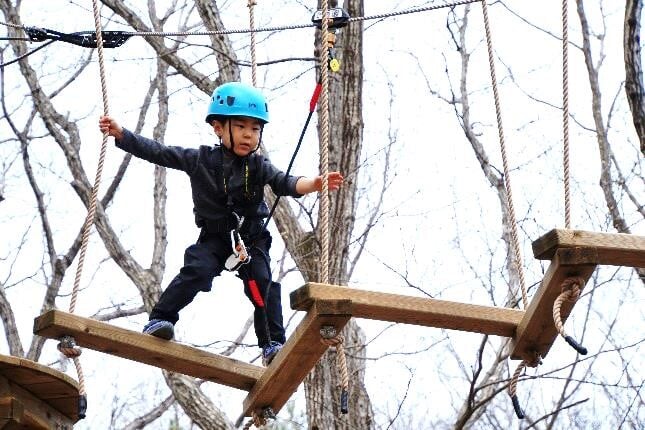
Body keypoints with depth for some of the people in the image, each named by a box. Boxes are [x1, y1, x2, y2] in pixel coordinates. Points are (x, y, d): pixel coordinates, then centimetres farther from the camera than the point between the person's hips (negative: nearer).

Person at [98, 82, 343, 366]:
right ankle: (159, 320, -16)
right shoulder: (200, 160, -5)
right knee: (195, 271, -23)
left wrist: (312, 184, -40)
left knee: (263, 284, -12)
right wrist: (120, 134, -10)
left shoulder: (259, 167, -4)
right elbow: (157, 152, -4)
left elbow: (284, 183, -18)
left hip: (252, 239, 1)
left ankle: (273, 343, -4)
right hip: (213, 238, -1)